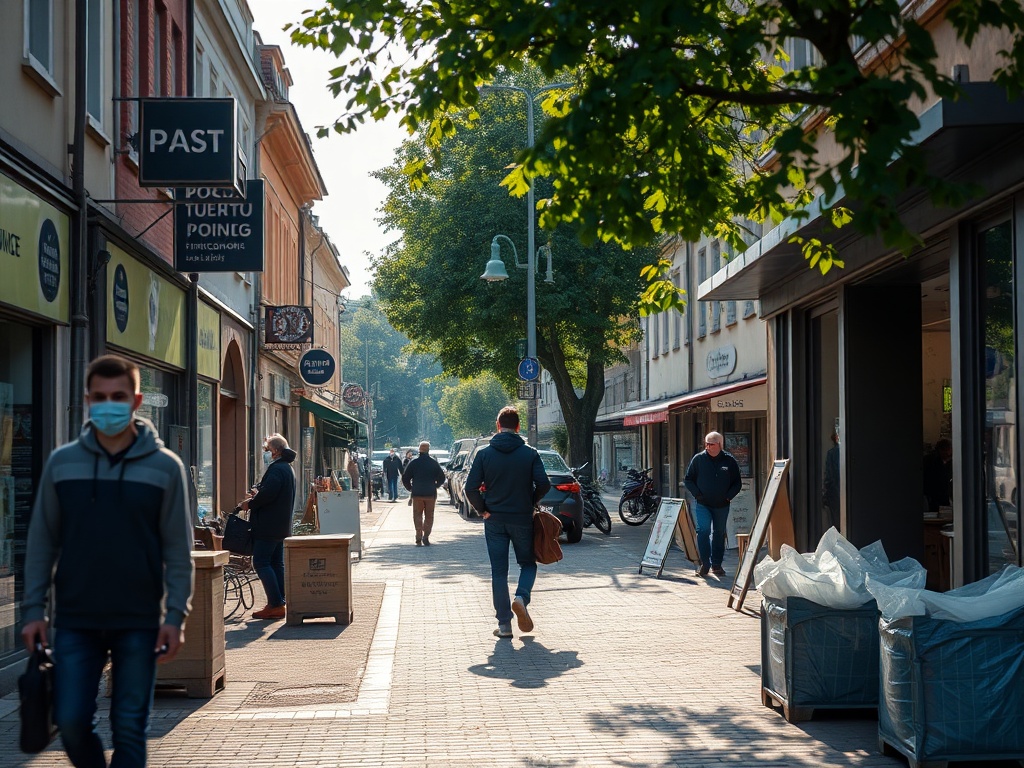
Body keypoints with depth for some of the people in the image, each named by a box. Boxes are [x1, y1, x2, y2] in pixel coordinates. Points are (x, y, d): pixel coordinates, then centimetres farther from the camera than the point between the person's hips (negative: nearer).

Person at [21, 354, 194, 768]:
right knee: (71, 721, 2)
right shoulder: (61, 463, 3)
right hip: (75, 621, 1)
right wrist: (33, 608, 1)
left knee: (130, 729, 4)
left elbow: (178, 549, -1)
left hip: (139, 623, -1)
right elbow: (42, 542, 6)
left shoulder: (165, 466, -1)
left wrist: (175, 615, -6)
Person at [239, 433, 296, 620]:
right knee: (276, 563, 12)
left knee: (261, 563, -9)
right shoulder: (287, 468, 17)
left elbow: (268, 494, -27)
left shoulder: (276, 469, -17)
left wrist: (250, 504, -11)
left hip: (268, 526, -11)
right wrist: (257, 494, 9)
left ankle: (275, 605, -13)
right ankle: (279, 604, 13)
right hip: (281, 526, 11)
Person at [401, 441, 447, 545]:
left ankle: (419, 538, -4)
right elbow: (441, 478, 3)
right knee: (429, 516, 8)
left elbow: (405, 478, -1)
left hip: (417, 494, 0)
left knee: (417, 516, 5)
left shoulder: (413, 462, -2)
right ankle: (426, 536, -3)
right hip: (430, 494, 0)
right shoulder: (434, 463, 0)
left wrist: (410, 488, 13)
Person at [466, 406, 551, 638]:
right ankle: (521, 597, -13)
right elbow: (544, 484, -12)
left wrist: (483, 510, 3)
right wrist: (531, 503, 5)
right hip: (522, 519, -1)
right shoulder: (530, 454, -4)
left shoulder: (484, 454, -2)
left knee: (498, 571, 7)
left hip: (495, 520, 1)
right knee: (528, 563, 16)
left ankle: (504, 624, 4)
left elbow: (471, 487, -10)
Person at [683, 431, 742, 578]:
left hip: (722, 505, 2)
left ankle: (716, 565, 20)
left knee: (719, 533, 10)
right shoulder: (698, 459, -2)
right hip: (703, 504, -2)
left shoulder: (729, 460, 0)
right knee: (703, 530, -17)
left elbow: (737, 483, 8)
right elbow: (688, 479, 5)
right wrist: (697, 494, -6)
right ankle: (704, 563, -13)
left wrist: (728, 496, -4)